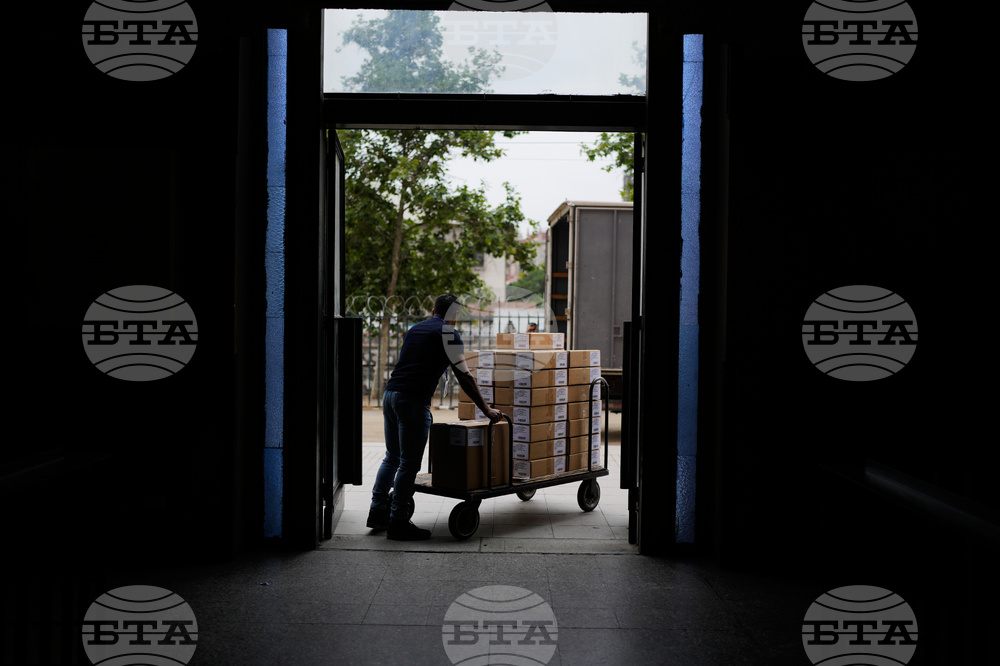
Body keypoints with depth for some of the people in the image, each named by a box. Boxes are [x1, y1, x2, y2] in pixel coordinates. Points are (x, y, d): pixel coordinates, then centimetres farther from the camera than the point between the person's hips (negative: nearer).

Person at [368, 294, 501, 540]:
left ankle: (377, 511, 20)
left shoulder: (414, 329, 21)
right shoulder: (448, 333, -1)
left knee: (392, 457, 19)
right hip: (413, 400, -8)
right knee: (409, 463, -2)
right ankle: (397, 522, 0)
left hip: (389, 394, 8)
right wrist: (486, 410, 5)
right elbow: (464, 377, -3)